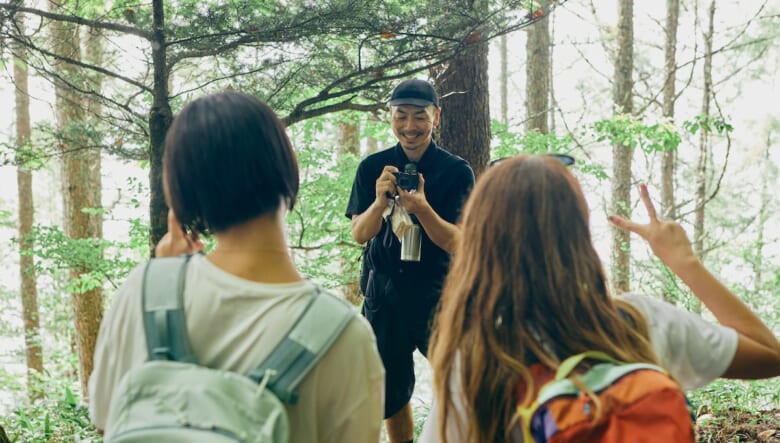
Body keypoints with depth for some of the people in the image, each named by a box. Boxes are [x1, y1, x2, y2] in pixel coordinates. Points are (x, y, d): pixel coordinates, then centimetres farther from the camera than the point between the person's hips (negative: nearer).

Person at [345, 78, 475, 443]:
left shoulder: (457, 171, -7)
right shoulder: (372, 167, 0)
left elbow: (457, 243, -12)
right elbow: (359, 234, -4)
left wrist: (421, 208, -30)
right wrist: (380, 201, -24)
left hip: (438, 293, -2)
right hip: (383, 293, 3)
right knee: (389, 390, 13)